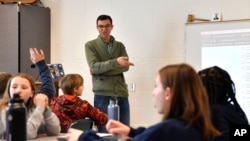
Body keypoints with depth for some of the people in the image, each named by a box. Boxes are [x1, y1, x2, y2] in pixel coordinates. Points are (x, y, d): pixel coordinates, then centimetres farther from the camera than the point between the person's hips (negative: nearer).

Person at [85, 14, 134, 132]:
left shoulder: (120, 46, 14)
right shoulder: (90, 45, 5)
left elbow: (125, 66, -2)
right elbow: (94, 67, -10)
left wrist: (101, 70, -11)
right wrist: (116, 62, -23)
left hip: (121, 94, 3)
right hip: (102, 94, -3)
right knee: (104, 131, -1)